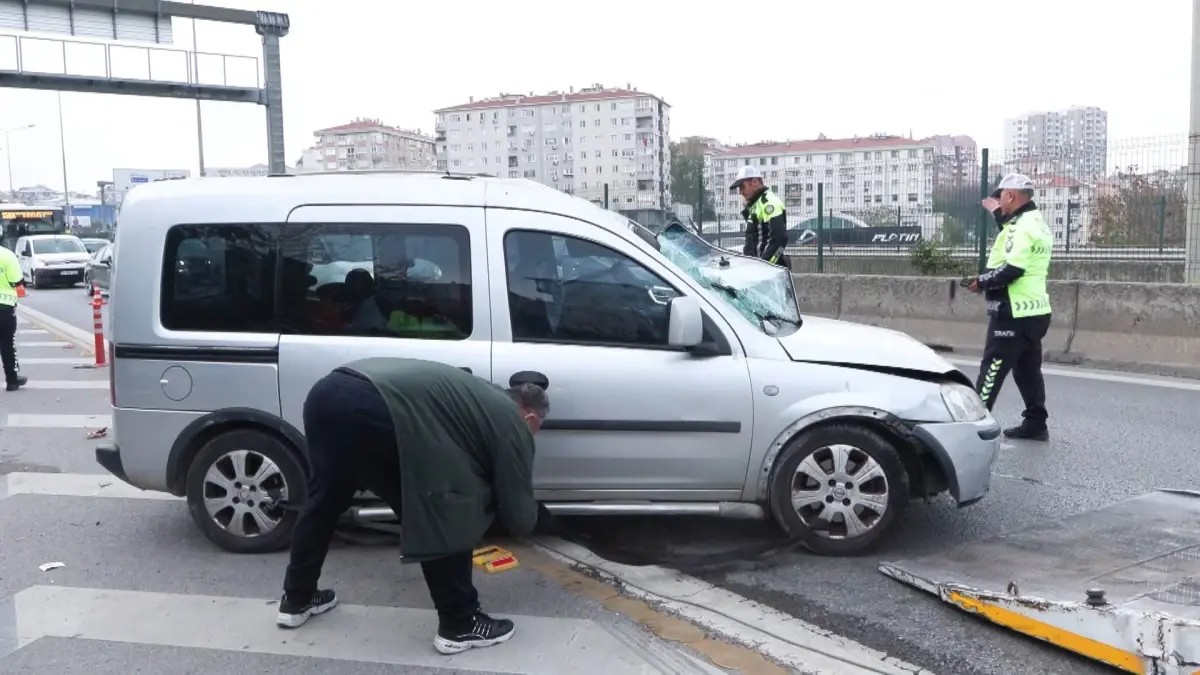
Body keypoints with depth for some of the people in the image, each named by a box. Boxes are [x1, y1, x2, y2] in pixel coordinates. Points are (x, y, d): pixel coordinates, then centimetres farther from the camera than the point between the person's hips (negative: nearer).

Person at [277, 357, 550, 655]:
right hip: (372, 409, -9)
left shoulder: (481, 396, 33)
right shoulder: (512, 423, 11)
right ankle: (459, 624, 19)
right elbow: (519, 519, 14)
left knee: (325, 500, 28)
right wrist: (533, 512, 35)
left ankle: (296, 601, 46)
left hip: (327, 391, 9)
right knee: (443, 518, 8)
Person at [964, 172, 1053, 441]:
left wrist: (981, 281, -13)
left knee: (993, 368, -7)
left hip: (1014, 313, -10)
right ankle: (1035, 423, 18)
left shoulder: (1024, 226, -18)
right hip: (1031, 311, 10)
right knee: (1028, 369, 14)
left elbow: (1011, 270, -25)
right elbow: (1012, 236, 28)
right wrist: (999, 215, 29)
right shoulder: (1034, 222, 14)